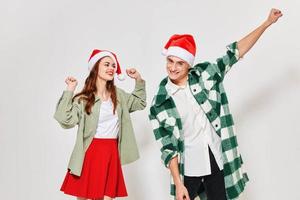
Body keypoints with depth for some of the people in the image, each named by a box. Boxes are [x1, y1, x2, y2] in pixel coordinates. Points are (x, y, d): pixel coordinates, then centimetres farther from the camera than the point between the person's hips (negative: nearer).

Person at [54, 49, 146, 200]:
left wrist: (139, 80, 16)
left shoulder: (119, 95, 10)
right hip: (90, 153, -4)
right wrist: (69, 91, -19)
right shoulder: (83, 98, -6)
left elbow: (139, 103, 27)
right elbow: (66, 120, -20)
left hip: (112, 154, 4)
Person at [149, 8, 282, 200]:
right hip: (188, 166, -1)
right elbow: (168, 147, -6)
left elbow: (235, 52, 4)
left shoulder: (205, 75, -1)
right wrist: (177, 183, -11)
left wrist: (267, 22, 4)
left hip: (218, 160, 2)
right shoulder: (160, 104, -5)